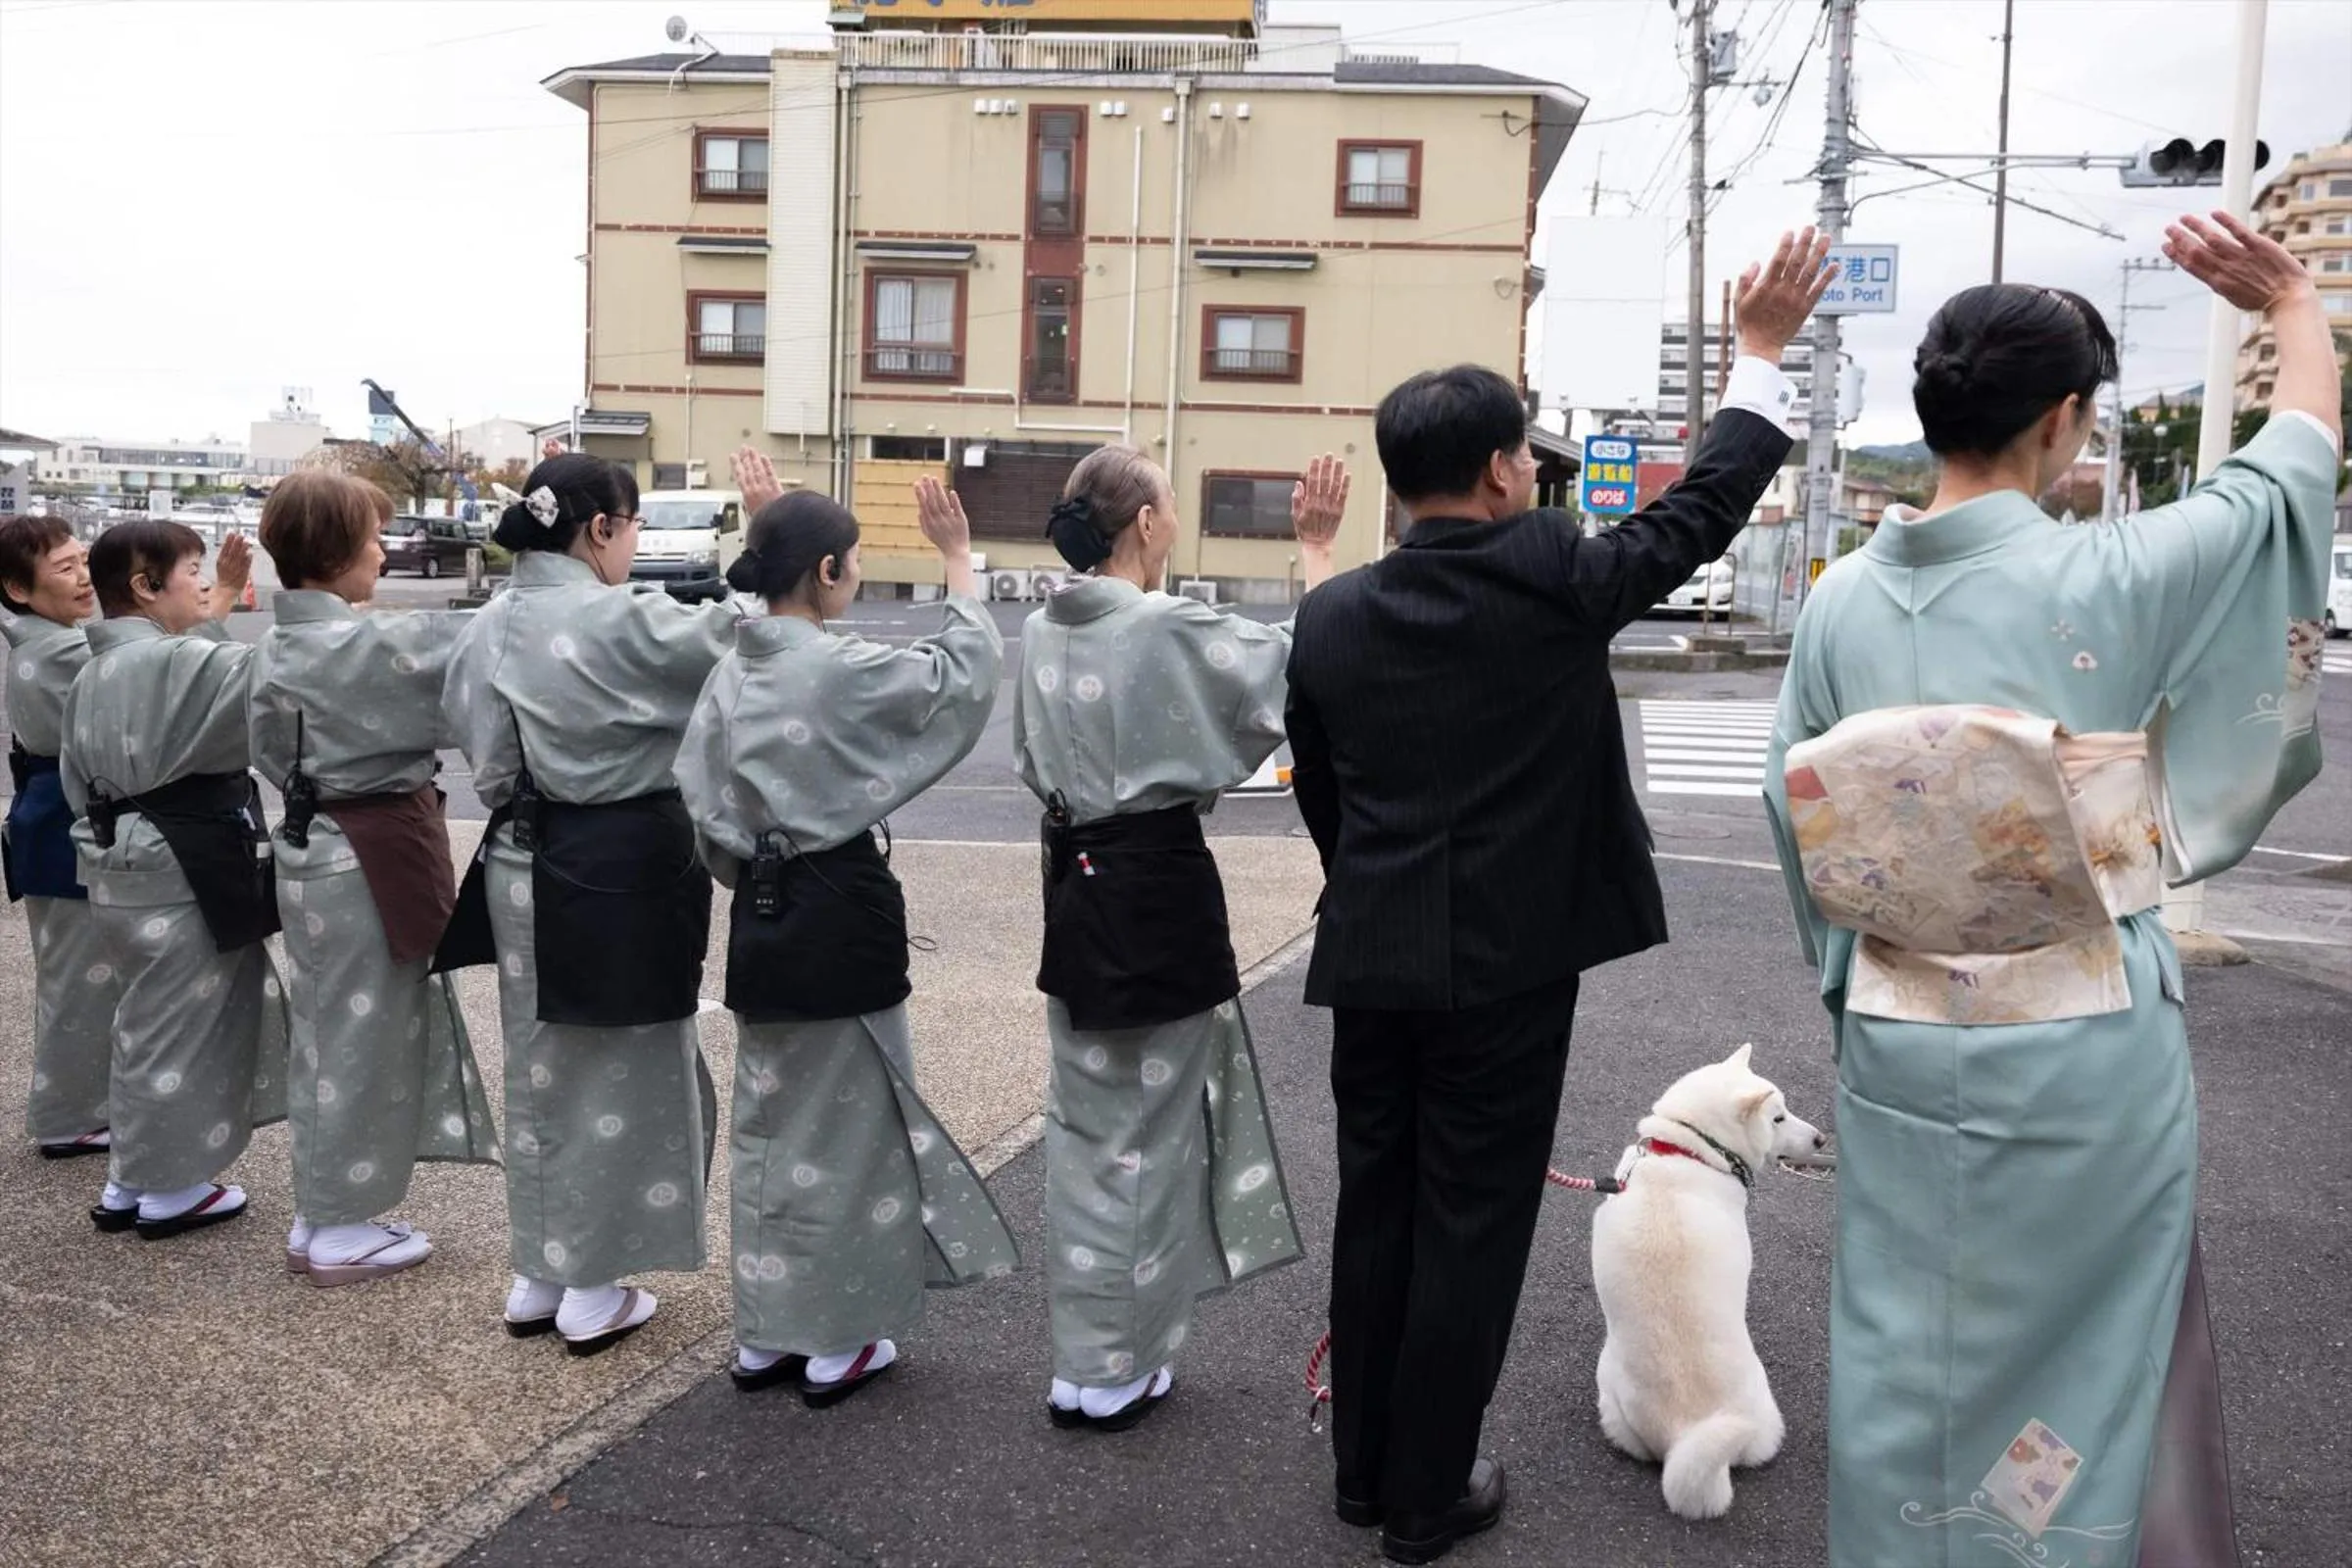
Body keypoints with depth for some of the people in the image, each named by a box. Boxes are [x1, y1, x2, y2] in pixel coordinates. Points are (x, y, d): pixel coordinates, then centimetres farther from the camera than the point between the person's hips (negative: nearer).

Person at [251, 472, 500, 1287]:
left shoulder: (277, 648, 6)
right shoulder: (370, 643, -20)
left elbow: (272, 752, 15)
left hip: (312, 852, 9)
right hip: (374, 861, -8)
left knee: (330, 1036, 18)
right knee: (363, 1040, 3)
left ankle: (319, 1217, 29)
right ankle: (340, 1233, 14)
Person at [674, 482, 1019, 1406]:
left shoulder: (732, 672, 4)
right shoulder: (844, 669, -17)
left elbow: (705, 807, 6)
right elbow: (967, 672, -6)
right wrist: (958, 560, 2)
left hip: (763, 913, 7)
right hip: (841, 910, -7)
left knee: (771, 1121, 16)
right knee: (844, 1123, 6)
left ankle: (766, 1336, 26)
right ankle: (839, 1342, 16)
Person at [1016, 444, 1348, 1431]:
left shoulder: (1041, 633, 3)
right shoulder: (1172, 630, -17)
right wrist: (1315, 550, -1)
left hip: (1076, 886, 7)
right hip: (1160, 892, -7)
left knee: (1084, 1129, 16)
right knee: (1150, 1136, 7)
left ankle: (1085, 1358, 28)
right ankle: (1114, 1371, 18)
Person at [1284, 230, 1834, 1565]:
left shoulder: (1331, 617, 1)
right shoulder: (1552, 581, -12)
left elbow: (1319, 797, 9)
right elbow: (1704, 507, 2)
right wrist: (1764, 351, 13)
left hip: (1369, 959, 5)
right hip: (1506, 963, -4)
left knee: (1376, 1212, 16)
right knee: (1471, 1228, 7)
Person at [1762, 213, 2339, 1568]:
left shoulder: (1843, 597, -4)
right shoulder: (2111, 578, -13)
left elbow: (1798, 812, 3)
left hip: (1900, 1038, 3)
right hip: (2086, 1044, -3)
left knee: (1907, 1338, 18)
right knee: (2091, 1345, 16)